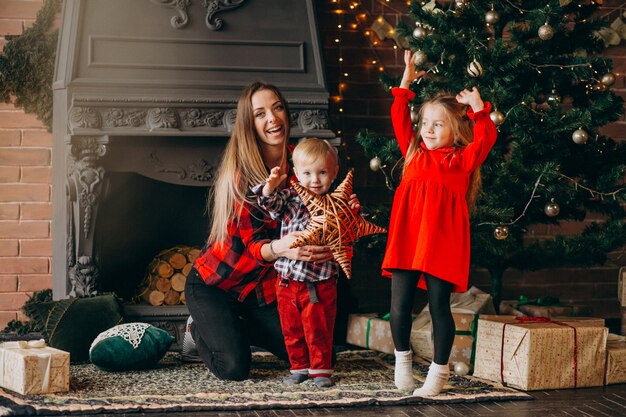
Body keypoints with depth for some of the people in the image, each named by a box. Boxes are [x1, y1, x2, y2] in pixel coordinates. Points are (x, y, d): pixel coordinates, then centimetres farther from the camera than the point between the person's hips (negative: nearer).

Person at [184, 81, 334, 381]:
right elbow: (252, 244, -25)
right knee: (235, 367, -20)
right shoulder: (241, 172, -21)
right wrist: (280, 248, -49)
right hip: (214, 285, -5)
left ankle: (236, 328, 22)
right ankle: (201, 329, 14)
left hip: (264, 286, 6)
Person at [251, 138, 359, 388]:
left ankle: (321, 370, 18)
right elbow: (269, 203, -11)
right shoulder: (290, 198, 1)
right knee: (292, 330, 12)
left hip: (320, 282, -2)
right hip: (288, 280, 2)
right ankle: (299, 368, 26)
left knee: (319, 330, 4)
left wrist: (353, 214, -19)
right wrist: (271, 185, -29)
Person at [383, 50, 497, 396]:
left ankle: (439, 370, 12)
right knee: (399, 307, 2)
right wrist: (406, 83, 20)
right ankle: (402, 359, 25)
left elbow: (484, 139, -10)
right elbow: (399, 119, 20)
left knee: (439, 308, 1)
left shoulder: (462, 160, 5)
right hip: (406, 240, 4)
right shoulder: (414, 153, 16)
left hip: (442, 243, -4)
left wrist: (478, 108, -12)